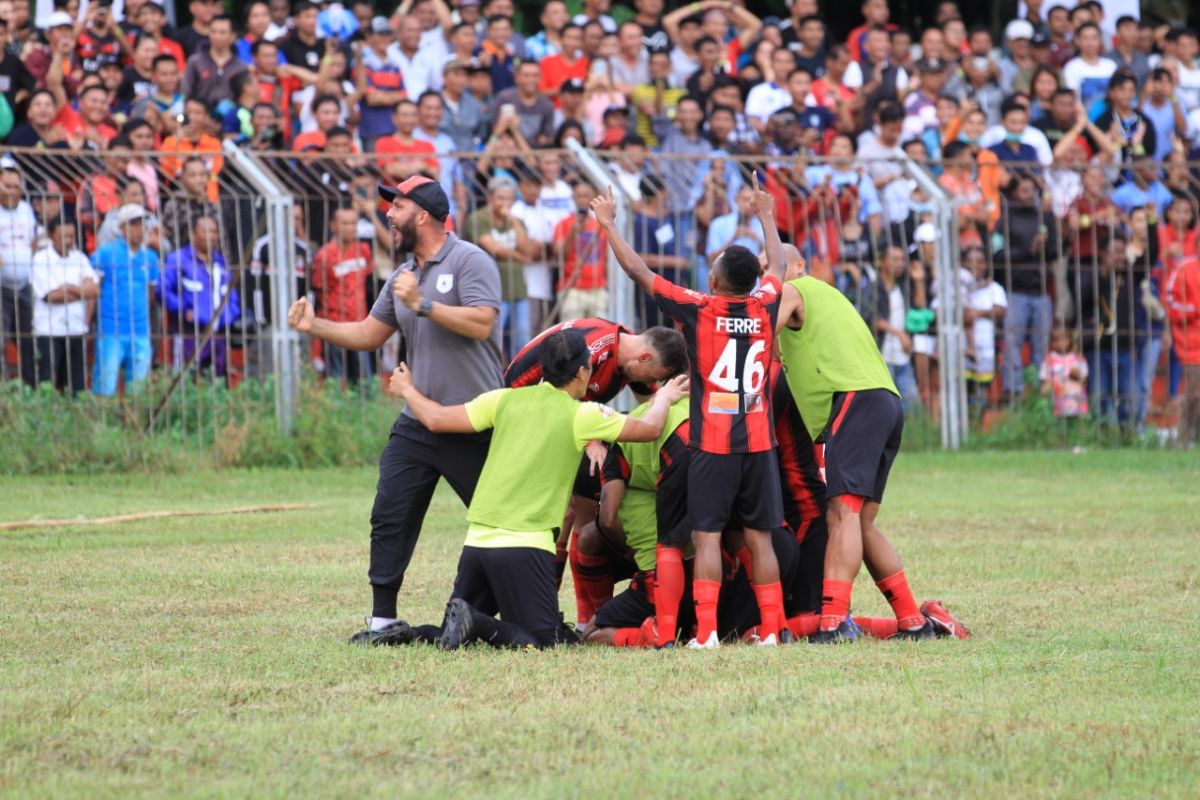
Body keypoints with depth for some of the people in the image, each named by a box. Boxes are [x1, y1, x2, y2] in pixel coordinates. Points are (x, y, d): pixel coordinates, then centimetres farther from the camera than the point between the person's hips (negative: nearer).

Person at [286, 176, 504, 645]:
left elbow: (481, 323, -21)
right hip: (419, 425, 7)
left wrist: (423, 304, -22)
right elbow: (369, 334, 20)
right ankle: (383, 621, 4)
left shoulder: (469, 262, -9)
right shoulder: (403, 277, 16)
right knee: (389, 518, 0)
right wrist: (316, 327, 7)